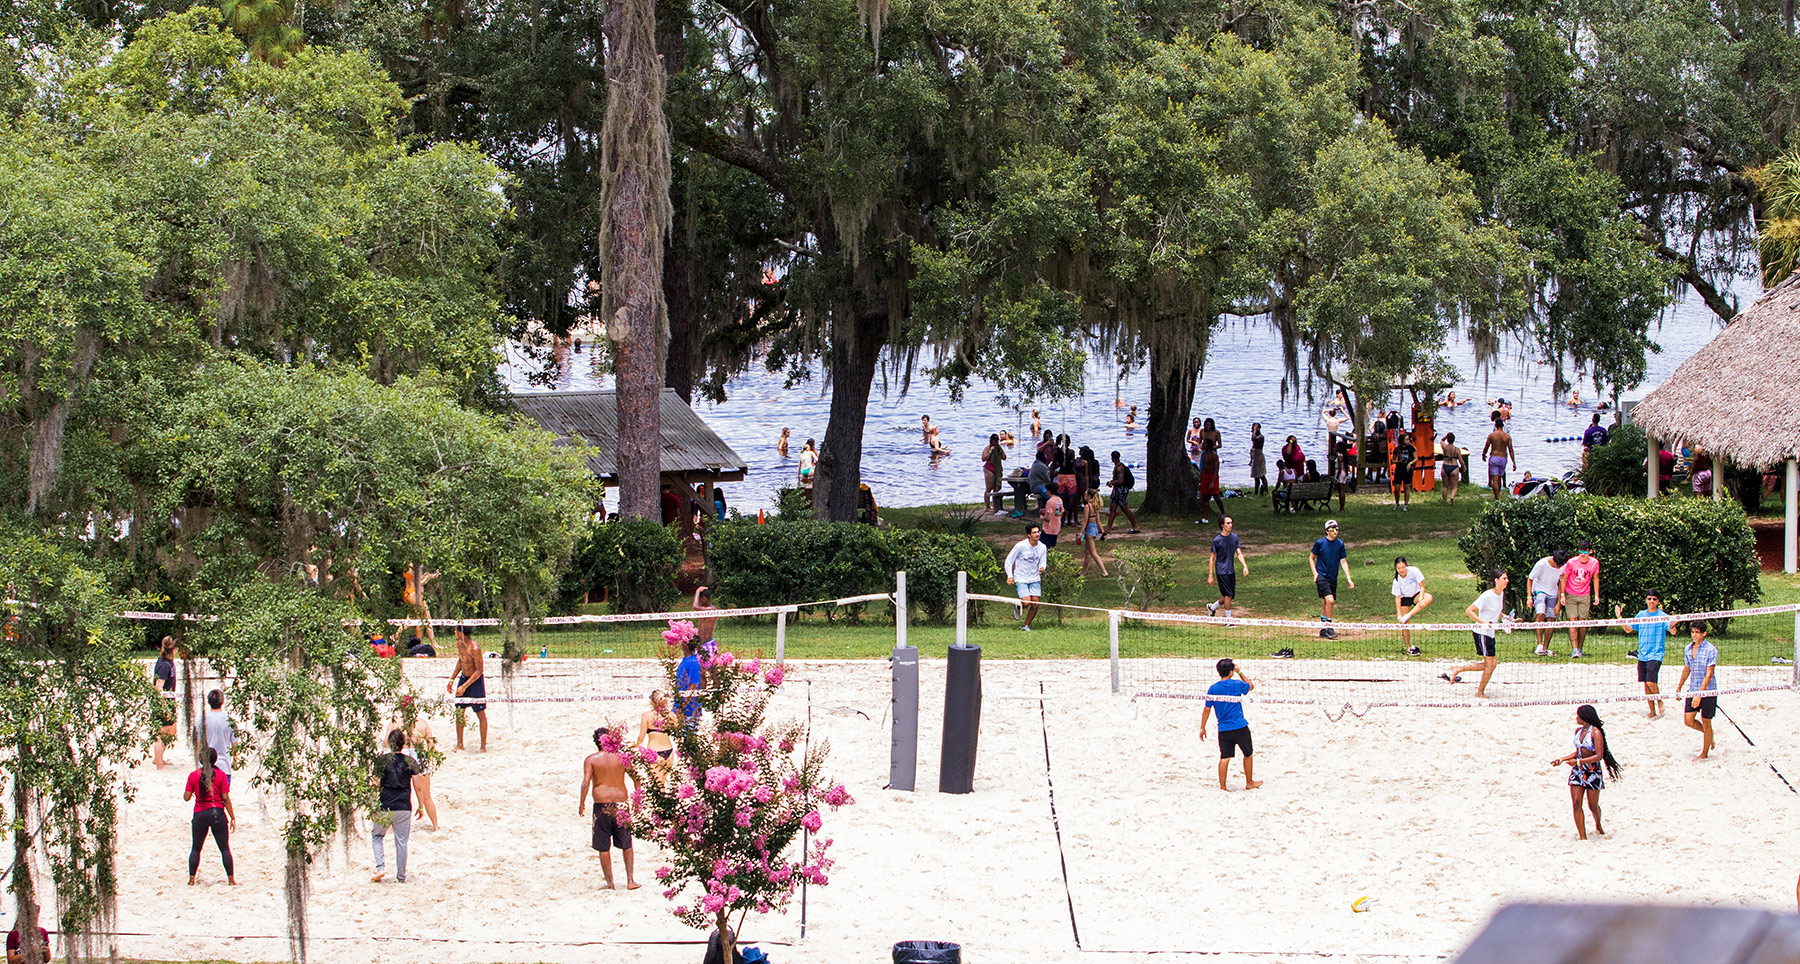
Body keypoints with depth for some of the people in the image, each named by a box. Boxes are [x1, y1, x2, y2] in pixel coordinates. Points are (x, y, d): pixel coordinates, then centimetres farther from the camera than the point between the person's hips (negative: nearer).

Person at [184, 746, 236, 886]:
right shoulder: (221, 775, -5)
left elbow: (187, 797, -2)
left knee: (196, 848, 15)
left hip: (200, 815, 1)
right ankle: (231, 878, 4)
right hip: (218, 814, -1)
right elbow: (226, 799, -5)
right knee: (225, 848, 7)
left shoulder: (193, 775, -1)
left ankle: (192, 879, 11)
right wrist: (232, 818, 0)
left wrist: (186, 792, 21)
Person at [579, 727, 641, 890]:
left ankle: (610, 883, 10)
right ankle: (630, 880, 16)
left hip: (602, 805, -2)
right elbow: (635, 778, 3)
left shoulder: (591, 759, -4)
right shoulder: (621, 757, 2)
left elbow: (586, 783, -12)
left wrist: (582, 804, -1)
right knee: (626, 845, 17)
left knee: (604, 847, 8)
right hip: (621, 802, 2)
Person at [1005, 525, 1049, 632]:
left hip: (1035, 578, 4)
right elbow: (1009, 560, -5)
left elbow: (1043, 563, 10)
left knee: (1035, 603, -3)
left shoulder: (1042, 547, 1)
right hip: (1021, 578, -4)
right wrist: (1010, 576, -10)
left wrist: (1042, 568, -15)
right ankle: (1019, 607, 19)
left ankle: (1026, 625, 15)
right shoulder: (1021, 545, -12)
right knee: (1026, 602, -18)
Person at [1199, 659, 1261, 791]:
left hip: (1223, 729, 2)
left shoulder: (1213, 689, -1)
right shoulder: (1237, 685, -8)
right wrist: (1240, 672, 17)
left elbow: (1207, 710, 1)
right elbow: (1251, 686, 14)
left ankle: (1222, 785, 0)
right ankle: (1249, 782, 25)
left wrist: (1202, 728, 9)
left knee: (1224, 757, 4)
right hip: (1240, 727, -2)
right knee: (1248, 754, 15)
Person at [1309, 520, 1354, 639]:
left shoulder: (1340, 544, 3)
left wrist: (1349, 578, -3)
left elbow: (1343, 561, 6)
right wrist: (1315, 573, -7)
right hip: (1321, 576, -4)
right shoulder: (1320, 543, -5)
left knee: (1325, 604, 11)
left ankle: (1323, 630, 20)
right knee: (1330, 600, -20)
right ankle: (1328, 628, -13)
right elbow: (1311, 558, 6)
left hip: (1333, 578, 4)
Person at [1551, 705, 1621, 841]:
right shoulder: (1578, 731, 8)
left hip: (1592, 771, -6)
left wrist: (1578, 762, -25)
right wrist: (1562, 759, 9)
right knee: (1576, 804, -8)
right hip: (1577, 771, 6)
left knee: (1593, 806, 7)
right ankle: (1583, 836, -3)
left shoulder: (1596, 732, -14)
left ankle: (1598, 826, 39)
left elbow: (1599, 756, -21)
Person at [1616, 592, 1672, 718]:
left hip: (1656, 655, -5)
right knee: (1646, 684, 6)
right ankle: (1652, 711, 16)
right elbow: (1628, 629, 20)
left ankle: (1660, 702, 8)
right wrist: (1619, 617, 9)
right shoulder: (1641, 615, 10)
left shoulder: (1662, 616, -4)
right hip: (1642, 655, 5)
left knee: (1651, 682, -16)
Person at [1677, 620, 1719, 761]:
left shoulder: (1711, 651, -15)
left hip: (1708, 691, -6)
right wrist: (1679, 687, 26)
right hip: (1693, 690, 6)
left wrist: (1699, 694, -26)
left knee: (1706, 722, 3)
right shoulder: (1688, 649, 5)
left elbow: (1709, 675, -20)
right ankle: (1708, 733, 31)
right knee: (1688, 720, 2)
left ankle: (1704, 753, 16)